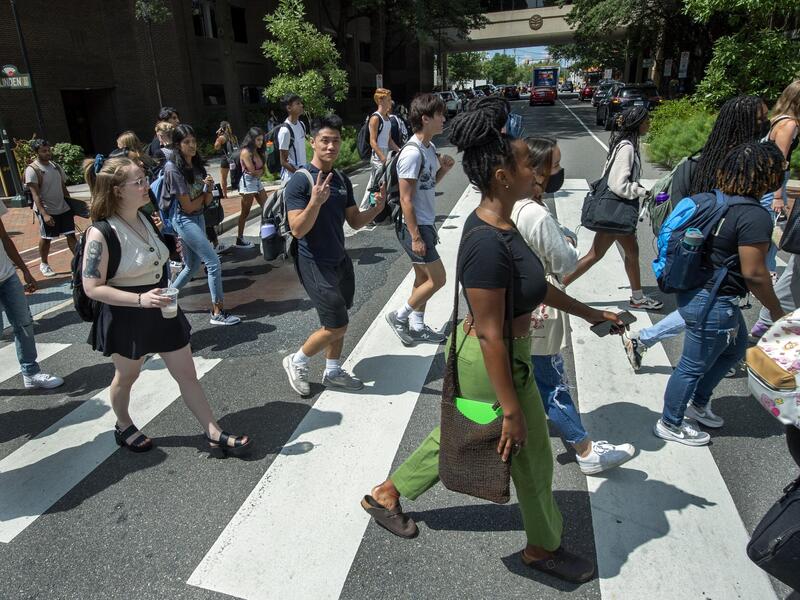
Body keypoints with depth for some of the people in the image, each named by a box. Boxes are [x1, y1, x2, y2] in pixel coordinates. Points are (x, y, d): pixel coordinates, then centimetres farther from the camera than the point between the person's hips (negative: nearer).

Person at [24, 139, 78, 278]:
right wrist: (44, 213, -27)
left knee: (71, 235, 5)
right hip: (47, 211, -5)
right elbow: (35, 195, -18)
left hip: (64, 208, 5)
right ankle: (44, 264, 25)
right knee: (46, 238, 8)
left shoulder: (56, 166, 7)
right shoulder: (32, 169, -13)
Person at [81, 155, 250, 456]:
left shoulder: (146, 218, 1)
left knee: (187, 374, 6)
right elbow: (93, 288, -21)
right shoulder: (101, 233, -21)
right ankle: (123, 426, 46)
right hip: (127, 317, -6)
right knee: (127, 376, 19)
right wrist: (141, 299, -30)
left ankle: (215, 435, 13)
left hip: (162, 311, 6)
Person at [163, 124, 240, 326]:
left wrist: (209, 188, -15)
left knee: (192, 266, 17)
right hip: (184, 220, -8)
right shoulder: (174, 169, -15)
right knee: (214, 263, -11)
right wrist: (204, 192, 0)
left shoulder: (197, 165, 6)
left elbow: (206, 201, 4)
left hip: (198, 219, 8)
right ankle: (217, 313, -4)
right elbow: (188, 206, -15)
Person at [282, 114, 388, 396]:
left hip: (340, 259, 7)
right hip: (314, 264, -7)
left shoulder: (342, 180, 6)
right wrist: (316, 201, -38)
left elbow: (355, 222, 9)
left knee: (337, 322, 16)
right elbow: (298, 230, -23)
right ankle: (296, 362, 18)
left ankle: (333, 372, 34)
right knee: (336, 325, -5)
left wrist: (376, 208, -9)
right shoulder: (300, 180, -17)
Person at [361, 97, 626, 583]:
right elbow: (490, 335, -27)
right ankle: (544, 547, 43)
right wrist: (511, 408, -20)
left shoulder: (497, 223, 1)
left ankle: (387, 494, 46)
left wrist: (588, 313, 18)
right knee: (532, 454, 15)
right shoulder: (488, 244, -30)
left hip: (490, 355, 9)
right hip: (492, 365, -9)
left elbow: (534, 285, 12)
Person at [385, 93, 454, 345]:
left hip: (425, 224, 9)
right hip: (414, 227, -9)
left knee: (423, 278, 16)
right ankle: (399, 316, 12)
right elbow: (406, 200, -21)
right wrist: (415, 237, -21)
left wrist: (443, 169, 1)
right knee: (437, 279, -3)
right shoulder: (412, 153, -21)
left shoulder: (430, 148, 7)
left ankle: (417, 327, 29)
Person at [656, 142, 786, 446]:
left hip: (694, 291, 10)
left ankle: (697, 404, 42)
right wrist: (776, 311, -6)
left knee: (736, 347, 28)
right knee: (694, 366, 8)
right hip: (713, 304, -10)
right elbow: (754, 273, -20)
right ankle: (670, 424, 27)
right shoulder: (755, 216, -23)